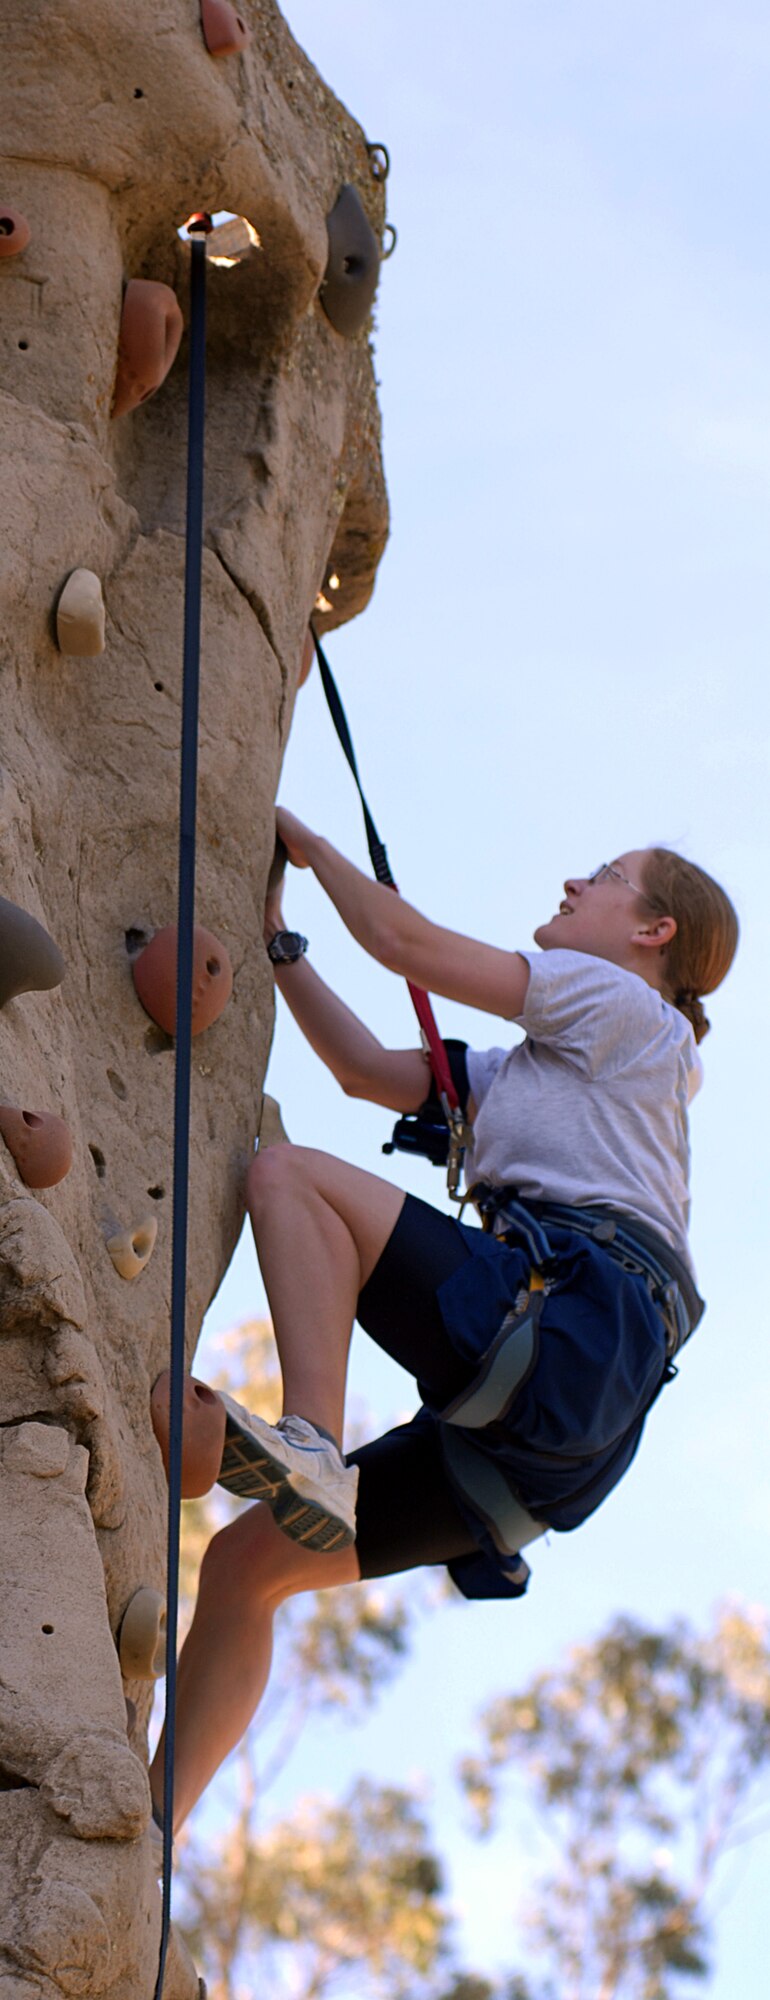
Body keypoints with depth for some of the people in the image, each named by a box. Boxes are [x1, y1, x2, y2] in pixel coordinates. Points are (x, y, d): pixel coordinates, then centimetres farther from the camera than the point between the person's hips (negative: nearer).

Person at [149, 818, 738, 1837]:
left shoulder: (627, 1007, 12)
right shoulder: (530, 1066, 38)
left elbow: (405, 941, 8)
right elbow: (367, 1069, 33)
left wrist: (308, 843, 22)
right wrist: (274, 939, 31)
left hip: (579, 1315, -8)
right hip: (537, 1435, 8)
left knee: (288, 1174, -19)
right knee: (248, 1561, 2)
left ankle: (312, 1448, -36)